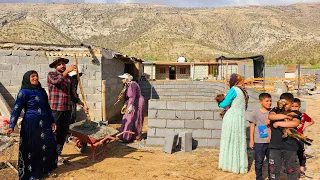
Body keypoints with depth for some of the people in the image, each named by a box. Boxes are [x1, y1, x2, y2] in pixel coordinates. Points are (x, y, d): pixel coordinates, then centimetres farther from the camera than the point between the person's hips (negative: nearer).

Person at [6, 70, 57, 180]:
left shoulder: (42, 91, 10)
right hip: (31, 125, -6)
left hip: (44, 123, 6)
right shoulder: (24, 92, -7)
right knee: (32, 149, 4)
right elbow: (16, 109, -11)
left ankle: (46, 169, 26)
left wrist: (52, 121, 14)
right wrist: (11, 126, -18)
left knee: (50, 145, 6)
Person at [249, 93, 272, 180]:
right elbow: (252, 126, 1)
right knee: (258, 162, 9)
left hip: (271, 141, 2)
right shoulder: (255, 113, -5)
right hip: (259, 142, -2)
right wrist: (251, 140, 1)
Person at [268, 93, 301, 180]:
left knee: (290, 170, 12)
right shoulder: (276, 110, 6)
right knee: (273, 170, 9)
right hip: (275, 146, 1)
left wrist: (278, 123, -15)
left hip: (290, 147, -1)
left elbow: (295, 123, -21)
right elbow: (270, 116, -17)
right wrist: (286, 116, -16)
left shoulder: (295, 113, 1)